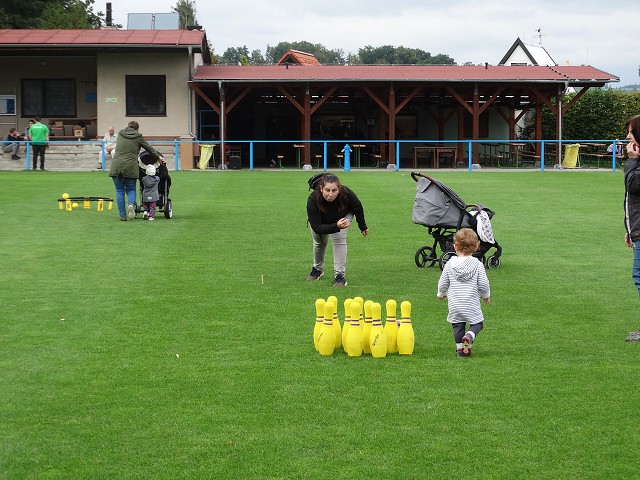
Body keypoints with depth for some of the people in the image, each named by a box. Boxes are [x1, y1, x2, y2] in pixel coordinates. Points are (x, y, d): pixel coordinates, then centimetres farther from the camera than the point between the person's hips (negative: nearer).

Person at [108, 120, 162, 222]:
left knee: (119, 191, 8)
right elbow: (149, 148, 16)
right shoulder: (138, 136, 6)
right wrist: (158, 157, 31)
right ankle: (131, 204, -19)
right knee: (131, 189, 12)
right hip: (130, 167, -2)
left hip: (116, 166, 2)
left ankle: (123, 216, 4)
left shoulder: (120, 134, 13)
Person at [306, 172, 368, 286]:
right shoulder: (313, 200, -43)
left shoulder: (347, 194, -40)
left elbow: (358, 208, -16)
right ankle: (317, 269, 37)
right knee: (319, 241, 9)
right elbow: (317, 228, -40)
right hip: (320, 218, 1)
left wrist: (363, 226, -1)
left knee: (339, 238, -19)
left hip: (343, 215, 0)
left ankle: (340, 275, -14)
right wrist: (336, 226, -56)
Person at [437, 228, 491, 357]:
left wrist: (441, 294, 25)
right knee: (477, 323, 11)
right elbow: (483, 284, -5)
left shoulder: (450, 264, -2)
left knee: (458, 325, 16)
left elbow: (442, 283, 4)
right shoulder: (477, 264, -6)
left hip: (454, 303, 2)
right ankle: (469, 336, -17)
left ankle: (460, 348, 11)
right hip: (472, 303, -2)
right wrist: (486, 295, 15)